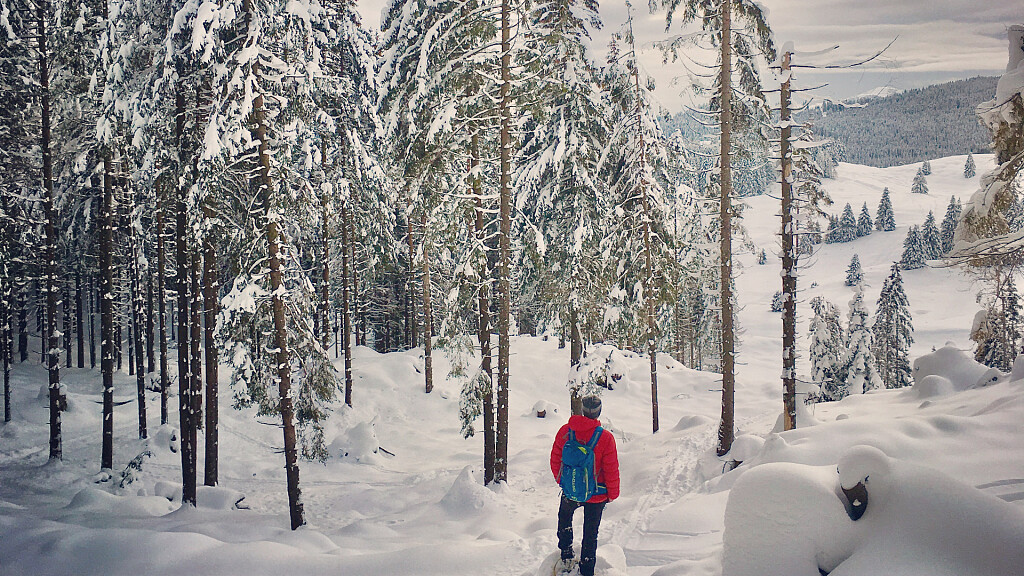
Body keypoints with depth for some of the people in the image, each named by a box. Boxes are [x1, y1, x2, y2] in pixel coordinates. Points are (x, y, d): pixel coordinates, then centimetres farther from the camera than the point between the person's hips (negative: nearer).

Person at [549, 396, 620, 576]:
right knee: (590, 534, 15)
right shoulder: (605, 438, -20)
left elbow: (555, 460, 1)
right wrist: (613, 494, 3)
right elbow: (612, 470, -13)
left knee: (564, 516, 31)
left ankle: (566, 559, 35)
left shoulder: (565, 431, -12)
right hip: (596, 494, -2)